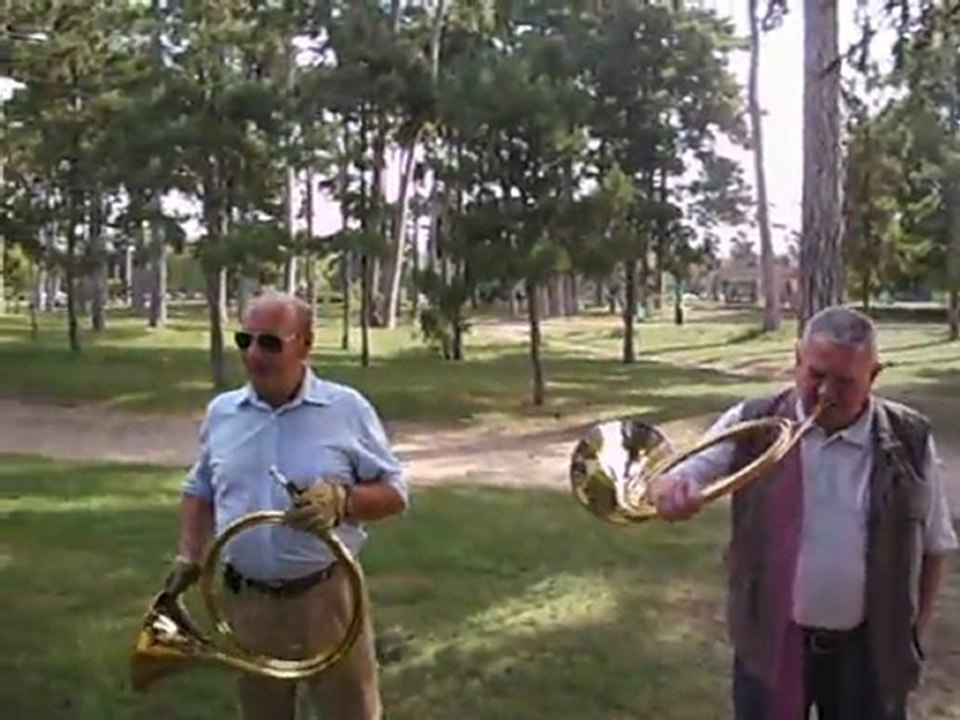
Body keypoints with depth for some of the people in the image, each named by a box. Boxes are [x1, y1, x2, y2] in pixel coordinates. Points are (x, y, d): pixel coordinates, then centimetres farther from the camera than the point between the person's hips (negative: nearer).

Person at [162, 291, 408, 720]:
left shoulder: (348, 408, -6)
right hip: (246, 602, 4)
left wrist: (341, 501, -21)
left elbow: (394, 493, -3)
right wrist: (189, 557, 3)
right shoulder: (221, 412, 5)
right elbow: (199, 491, 17)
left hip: (327, 598, -3)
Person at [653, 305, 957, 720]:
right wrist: (672, 490, -34)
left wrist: (915, 632, 5)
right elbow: (686, 475, -10)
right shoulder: (751, 425, -8)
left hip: (869, 649, 0)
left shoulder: (909, 441, -6)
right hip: (770, 642, 0)